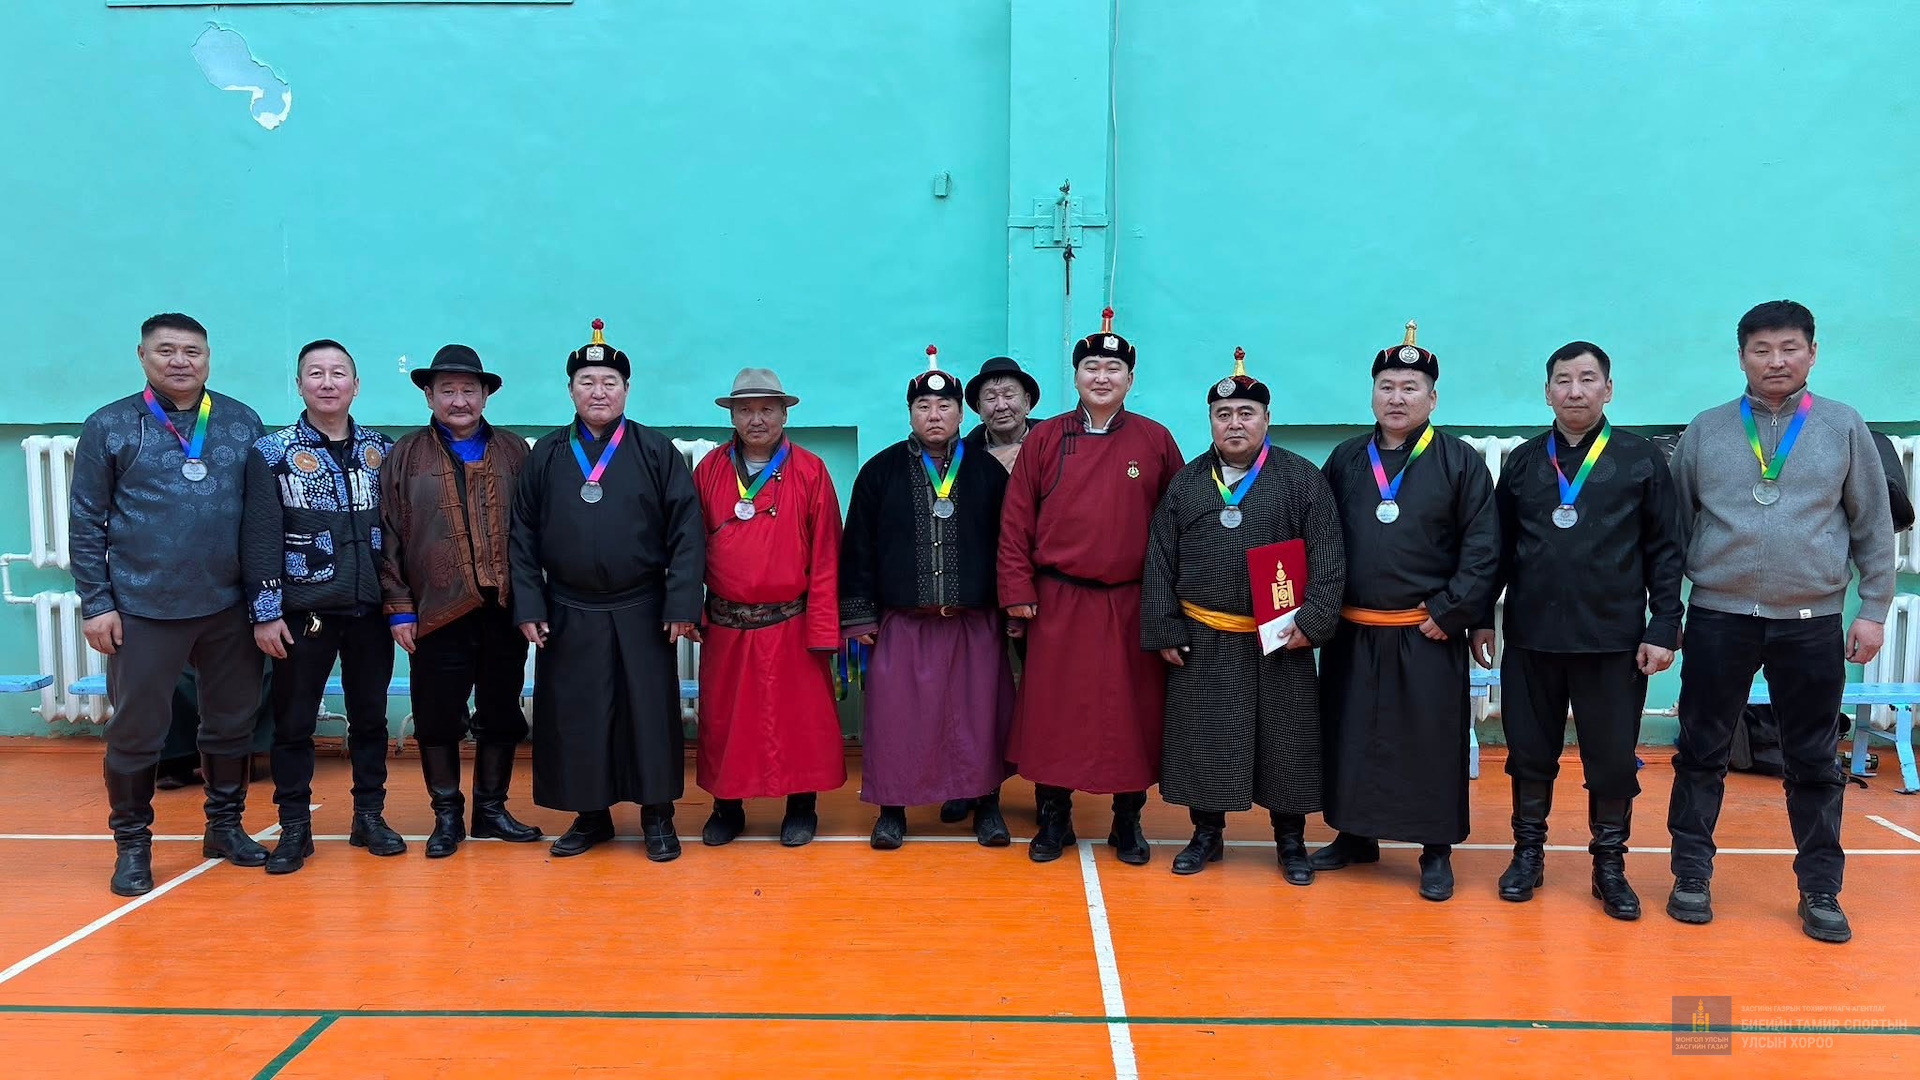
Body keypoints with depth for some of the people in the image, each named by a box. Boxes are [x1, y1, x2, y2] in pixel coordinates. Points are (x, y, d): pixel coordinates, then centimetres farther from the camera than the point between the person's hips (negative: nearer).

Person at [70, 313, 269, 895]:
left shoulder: (242, 422, 5)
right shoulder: (110, 426, -1)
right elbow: (86, 523, 0)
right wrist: (96, 603, -5)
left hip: (231, 607, 2)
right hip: (143, 610, -2)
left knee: (232, 723, 12)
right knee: (135, 733, 6)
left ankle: (225, 825, 29)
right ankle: (132, 843, 22)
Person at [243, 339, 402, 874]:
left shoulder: (382, 451, 7)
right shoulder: (271, 452, -1)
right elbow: (260, 537, -6)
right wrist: (265, 612, -10)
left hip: (371, 609, 2)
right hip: (303, 609, -2)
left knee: (370, 717, 10)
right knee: (294, 723, 6)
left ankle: (369, 817, 22)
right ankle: (294, 828, 17)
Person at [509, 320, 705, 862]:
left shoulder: (657, 451, 0)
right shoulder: (546, 455, 6)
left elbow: (686, 531, -4)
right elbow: (523, 536, 7)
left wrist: (682, 602, -10)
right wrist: (528, 605, -1)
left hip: (640, 613, -2)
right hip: (567, 615, 2)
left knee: (650, 714, 3)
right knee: (575, 717, 7)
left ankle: (657, 816, 17)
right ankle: (590, 815, 22)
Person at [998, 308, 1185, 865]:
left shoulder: (1156, 441, 2)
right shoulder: (1045, 438, 2)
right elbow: (1016, 521, 2)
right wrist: (1018, 592, -4)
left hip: (1132, 605, 0)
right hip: (1059, 604, 0)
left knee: (1132, 714, 7)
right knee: (1053, 712, 6)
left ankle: (1128, 821, 23)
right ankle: (1054, 819, 21)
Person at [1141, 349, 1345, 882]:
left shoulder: (1302, 478, 0)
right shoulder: (1186, 482, 6)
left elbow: (1327, 558, -3)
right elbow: (1159, 561, 5)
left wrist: (1313, 621, -12)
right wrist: (1164, 630, 0)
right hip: (1202, 642, 2)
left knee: (1286, 743, 6)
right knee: (1202, 741, 7)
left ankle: (1290, 840, 22)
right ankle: (1206, 835, 24)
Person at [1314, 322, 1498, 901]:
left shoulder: (1461, 462, -2)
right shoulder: (1345, 459, 8)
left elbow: (1482, 549, -5)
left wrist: (1451, 610, -11)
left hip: (1427, 635, -3)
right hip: (1352, 634, 3)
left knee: (1432, 743, 4)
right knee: (1350, 738, 10)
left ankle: (1437, 853, 17)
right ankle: (1355, 836, 26)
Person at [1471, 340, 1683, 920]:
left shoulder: (1643, 459, 1)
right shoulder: (1522, 461, 7)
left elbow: (1665, 551, 1)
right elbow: (1499, 547, 10)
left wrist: (1663, 628, -5)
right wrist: (1481, 618, 8)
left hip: (1614, 641, -2)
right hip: (1531, 638, 2)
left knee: (1613, 761, 6)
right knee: (1530, 753, 10)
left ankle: (1609, 864, 22)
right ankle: (1528, 853, 25)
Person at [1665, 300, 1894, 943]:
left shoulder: (1843, 426, 3)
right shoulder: (1706, 431, 3)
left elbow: (1873, 526, 6)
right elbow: (1676, 525, 7)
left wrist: (1874, 610, 2)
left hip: (1812, 621, 0)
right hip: (1720, 617, 0)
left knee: (1815, 763, 8)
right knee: (1702, 752, 6)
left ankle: (1820, 891, 20)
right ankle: (1691, 876, 18)